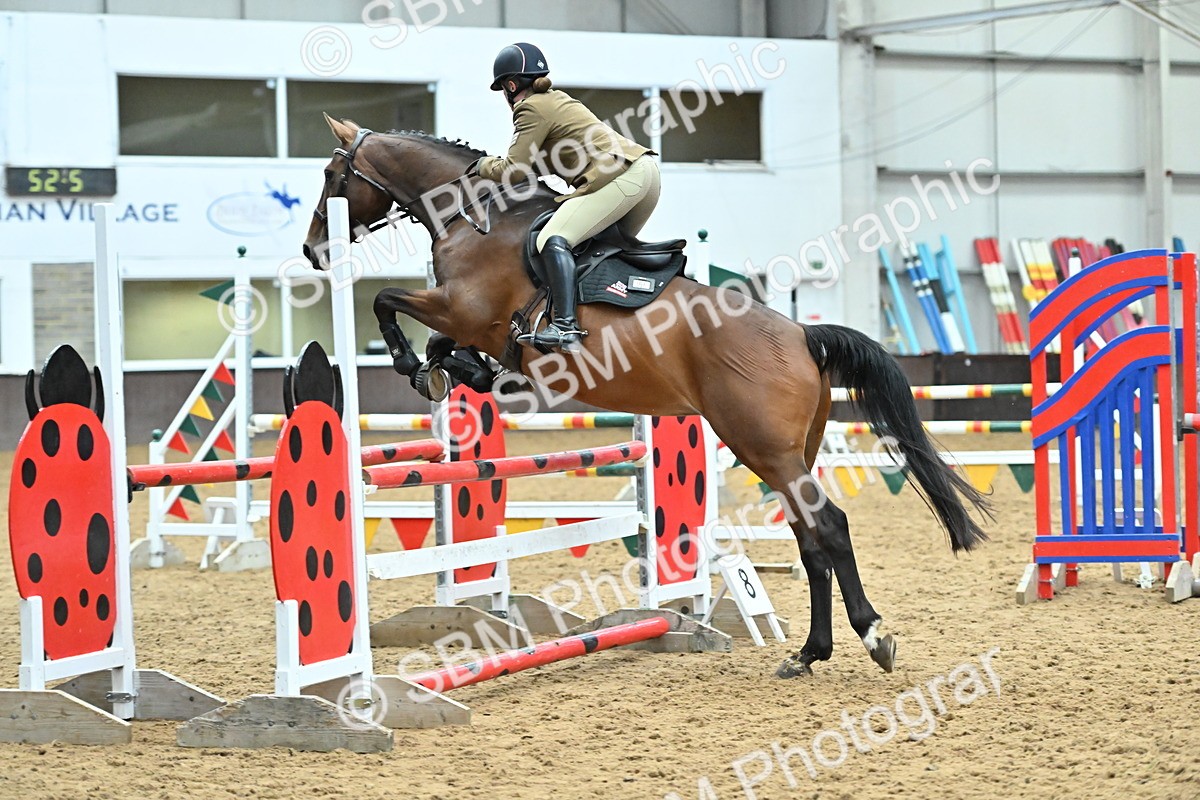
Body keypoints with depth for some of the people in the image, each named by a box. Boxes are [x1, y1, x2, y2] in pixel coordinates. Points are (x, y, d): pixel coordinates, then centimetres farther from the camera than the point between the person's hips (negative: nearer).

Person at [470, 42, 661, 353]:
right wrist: (499, 164, 24)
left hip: (621, 174, -10)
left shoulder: (532, 109, -2)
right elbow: (550, 161, 30)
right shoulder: (556, 99, 26)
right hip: (646, 168, 10)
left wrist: (484, 165, 14)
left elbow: (514, 170, -6)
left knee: (554, 239, -18)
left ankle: (565, 327, -34)